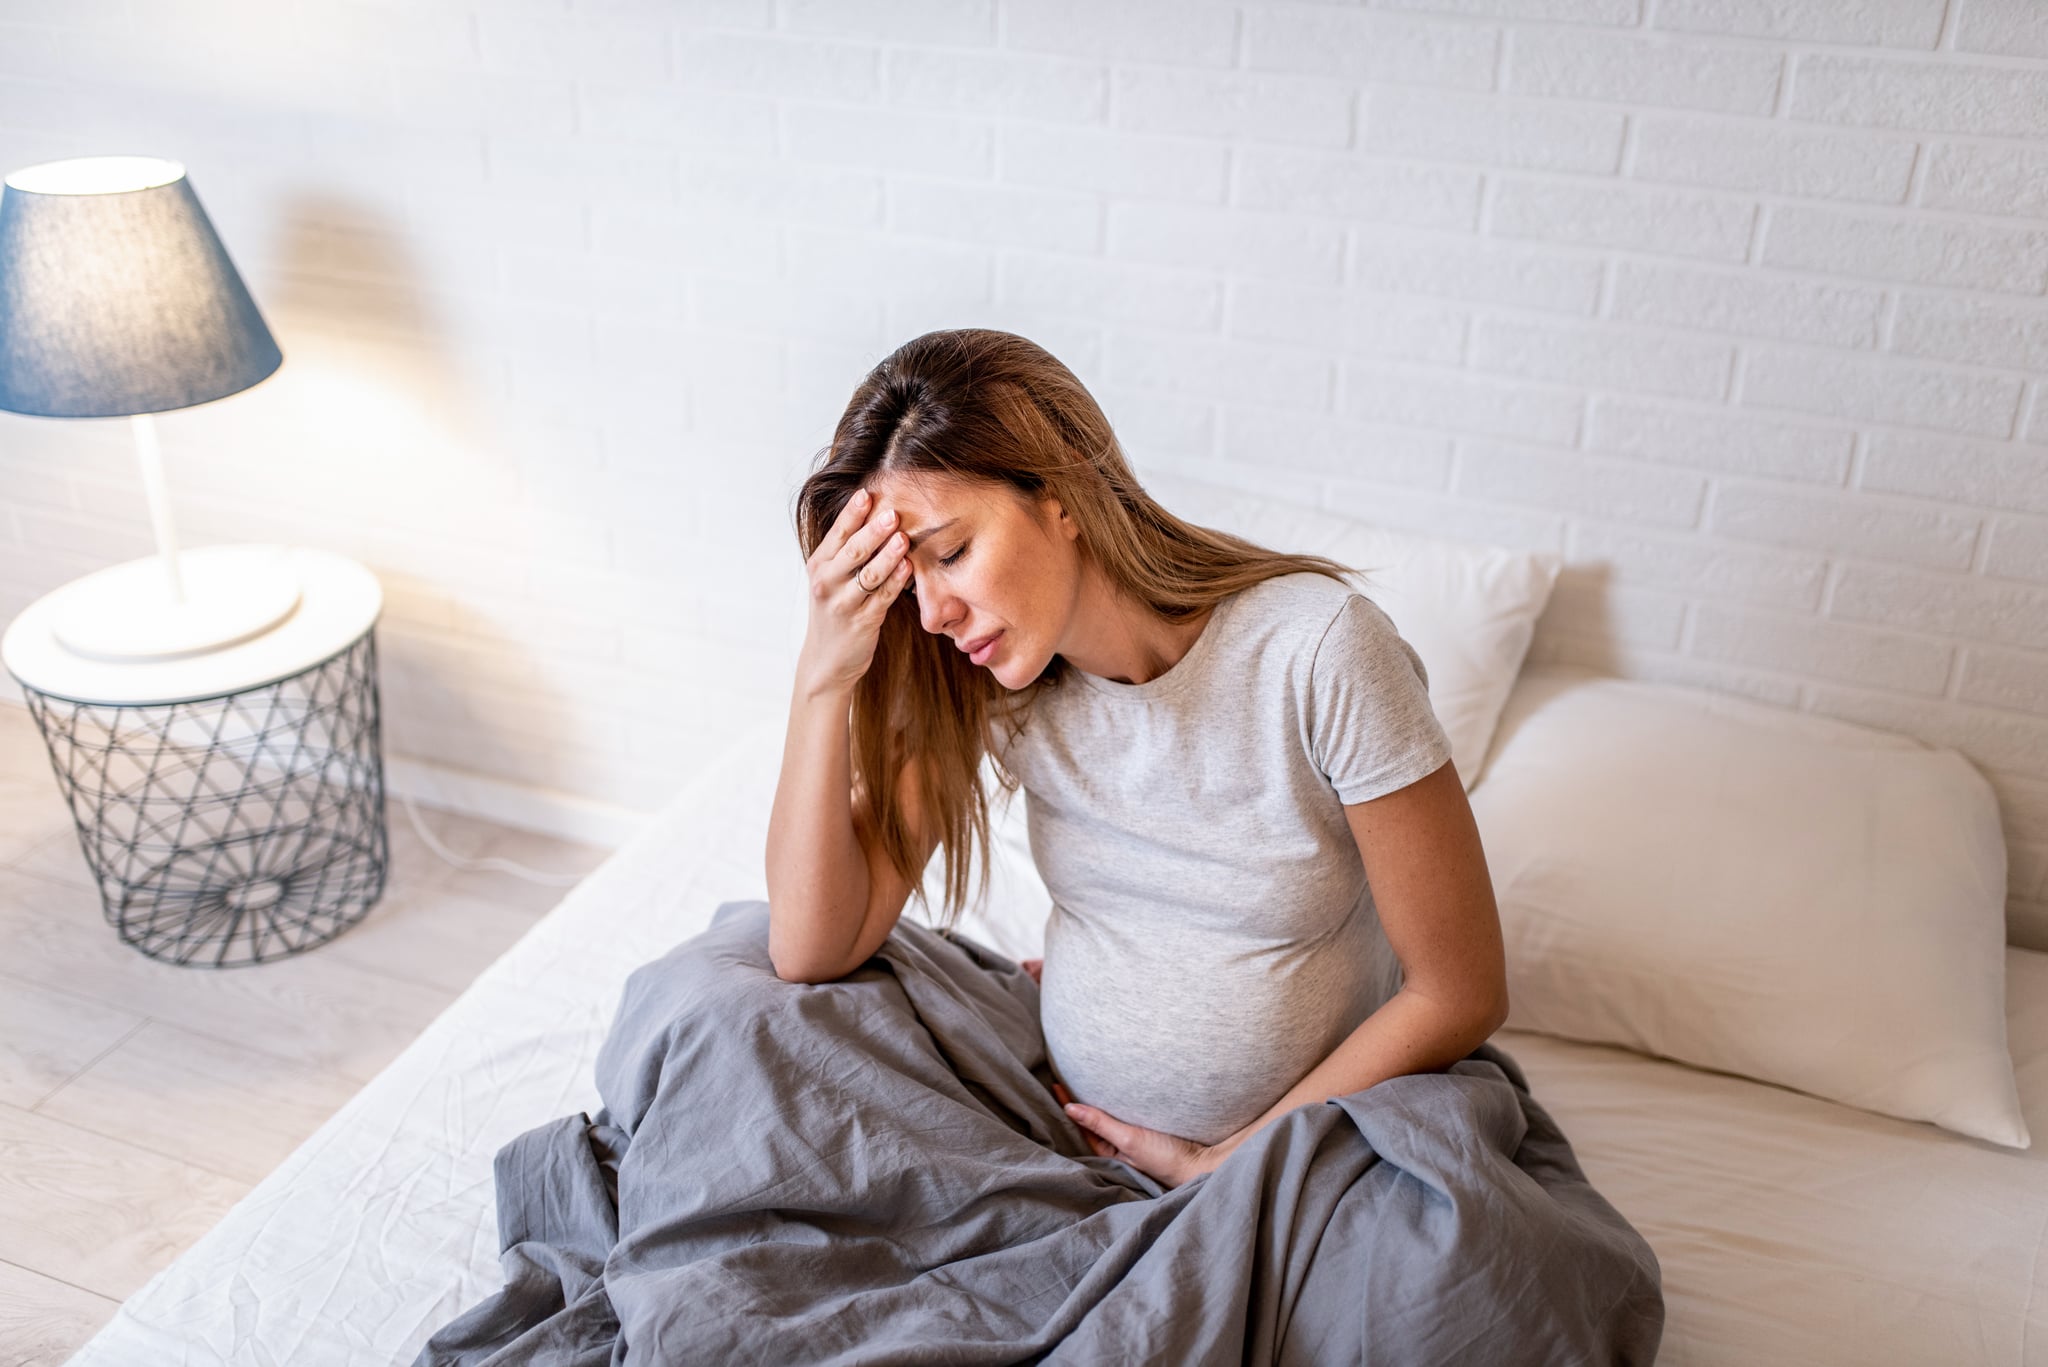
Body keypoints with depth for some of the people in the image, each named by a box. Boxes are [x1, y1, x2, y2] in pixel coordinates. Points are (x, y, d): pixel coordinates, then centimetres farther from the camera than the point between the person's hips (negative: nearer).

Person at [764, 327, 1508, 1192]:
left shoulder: (1318, 649, -20)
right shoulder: (973, 678, -7)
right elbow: (812, 950, -9)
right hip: (1070, 1129, 3)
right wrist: (824, 675, -17)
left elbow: (1461, 993, -13)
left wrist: (1228, 1164, -10)